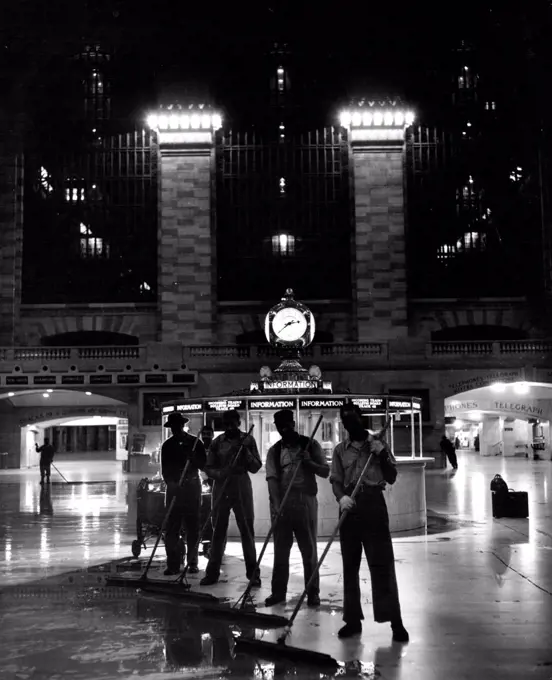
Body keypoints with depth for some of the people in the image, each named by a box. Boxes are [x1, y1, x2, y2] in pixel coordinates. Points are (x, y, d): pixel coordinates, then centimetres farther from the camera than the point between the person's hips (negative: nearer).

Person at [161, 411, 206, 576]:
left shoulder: (195, 443, 4)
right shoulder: (167, 445, 9)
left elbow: (203, 465, 2)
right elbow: (165, 469, 8)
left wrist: (192, 457, -17)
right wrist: (170, 481, -10)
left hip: (192, 487, -1)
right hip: (174, 488, 2)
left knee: (192, 528, 1)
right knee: (171, 528, -4)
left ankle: (192, 563, 8)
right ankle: (173, 564, -1)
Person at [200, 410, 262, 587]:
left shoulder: (248, 440, 2)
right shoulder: (217, 442, 5)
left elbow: (256, 467, 0)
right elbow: (209, 468, 4)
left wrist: (246, 452, -16)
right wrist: (222, 473, -16)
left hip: (242, 489, -1)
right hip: (221, 489, 1)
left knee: (247, 531, 1)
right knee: (218, 531, 5)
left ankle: (253, 573, 8)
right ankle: (212, 572, 12)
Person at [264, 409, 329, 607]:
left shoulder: (310, 445, 4)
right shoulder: (274, 451, 5)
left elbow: (325, 472, 2)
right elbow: (272, 478, -6)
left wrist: (309, 462, -17)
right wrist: (276, 504, -20)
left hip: (306, 501, -1)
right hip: (282, 503, 1)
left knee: (309, 550, 5)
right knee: (280, 550, 7)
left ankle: (313, 593, 13)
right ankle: (278, 592, 16)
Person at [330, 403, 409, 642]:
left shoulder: (377, 444, 9)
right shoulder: (340, 450, 11)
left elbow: (391, 478, 6)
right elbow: (336, 481, 5)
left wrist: (382, 454, -9)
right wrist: (341, 497, -16)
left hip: (373, 505, -2)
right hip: (350, 507, 2)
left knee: (382, 563, -7)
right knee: (350, 565, 5)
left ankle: (395, 620, -5)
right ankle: (353, 619, 12)